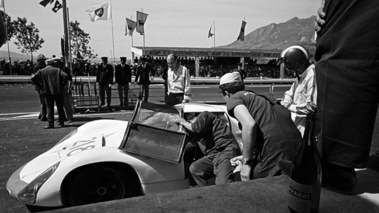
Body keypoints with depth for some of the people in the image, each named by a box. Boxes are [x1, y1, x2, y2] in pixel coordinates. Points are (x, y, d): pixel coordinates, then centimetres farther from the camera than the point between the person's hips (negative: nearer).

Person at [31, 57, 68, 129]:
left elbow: (33, 77, -1)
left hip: (47, 91, 1)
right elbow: (65, 76, -15)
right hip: (58, 91, -1)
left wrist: (40, 85, 4)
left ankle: (50, 124, 2)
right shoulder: (58, 70, 1)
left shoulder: (41, 71, 8)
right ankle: (61, 123, 14)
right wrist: (62, 84, -5)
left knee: (49, 108, 5)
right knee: (60, 108, 9)